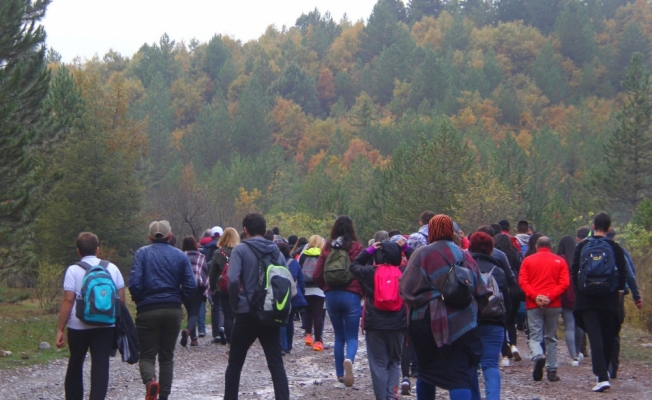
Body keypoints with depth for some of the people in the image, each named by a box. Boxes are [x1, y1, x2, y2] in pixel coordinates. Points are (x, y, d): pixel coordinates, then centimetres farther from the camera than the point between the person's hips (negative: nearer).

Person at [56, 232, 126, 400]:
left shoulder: (73, 270, -4)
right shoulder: (112, 268, 5)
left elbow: (68, 300, -10)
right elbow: (121, 299, 5)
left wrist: (60, 329, -7)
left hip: (79, 327, -1)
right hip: (106, 326, 1)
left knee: (75, 365, 17)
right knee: (101, 366, -2)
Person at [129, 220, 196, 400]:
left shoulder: (142, 253, -3)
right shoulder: (180, 255, 3)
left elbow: (134, 283, -12)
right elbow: (191, 285, -3)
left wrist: (138, 299, 6)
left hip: (147, 310, -2)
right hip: (173, 310, 2)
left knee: (147, 355, 5)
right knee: (167, 356, 14)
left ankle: (150, 381, -25)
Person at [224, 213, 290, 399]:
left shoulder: (240, 249, -6)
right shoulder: (276, 251, 7)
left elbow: (233, 280, -18)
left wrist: (236, 303, -4)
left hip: (247, 314, -3)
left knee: (235, 363, 12)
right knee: (276, 364, 2)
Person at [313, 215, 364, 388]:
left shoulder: (327, 248, 2)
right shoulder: (357, 247, -6)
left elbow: (317, 276, 2)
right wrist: (362, 291, 10)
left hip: (331, 296, 3)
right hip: (351, 295, -3)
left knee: (339, 336, 16)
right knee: (351, 336, 3)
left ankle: (340, 374, 17)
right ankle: (349, 359, -28)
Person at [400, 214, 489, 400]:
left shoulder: (422, 254, -4)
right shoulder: (464, 256, 6)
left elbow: (407, 289, -8)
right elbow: (480, 292, 7)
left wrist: (418, 301, 12)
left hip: (427, 321, -1)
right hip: (460, 324, 1)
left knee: (427, 370, 17)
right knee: (459, 374, -3)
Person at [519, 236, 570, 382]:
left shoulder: (528, 260, 6)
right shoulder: (560, 261, 6)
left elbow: (522, 281, -5)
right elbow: (564, 283, -5)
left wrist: (535, 296, -12)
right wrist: (550, 296, -11)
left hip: (533, 305, -1)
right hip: (553, 304, 1)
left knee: (534, 336, 2)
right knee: (551, 338, 10)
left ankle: (538, 356, -28)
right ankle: (552, 371, 7)